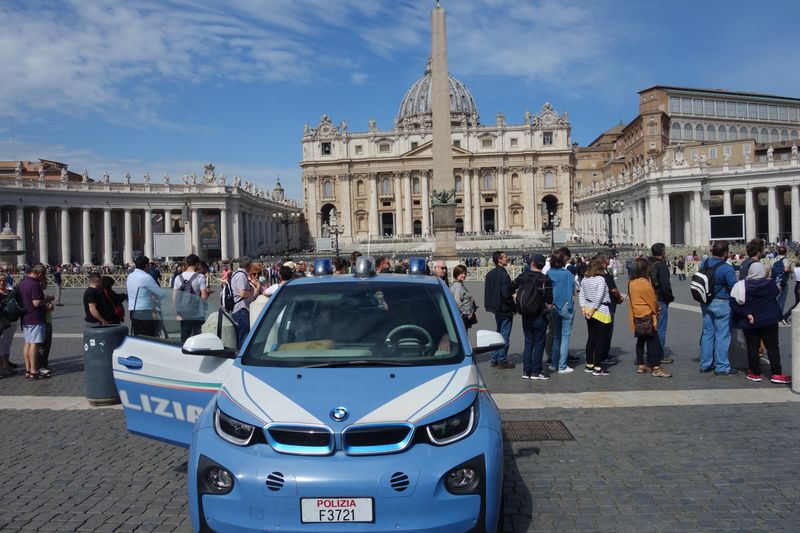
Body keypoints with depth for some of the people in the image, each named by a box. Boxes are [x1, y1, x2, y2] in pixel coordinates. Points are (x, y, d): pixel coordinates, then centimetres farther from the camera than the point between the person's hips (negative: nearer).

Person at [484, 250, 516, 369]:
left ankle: (495, 359, 22)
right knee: (505, 335, 0)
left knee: (499, 333, 18)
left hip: (496, 308, 9)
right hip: (505, 309, -9)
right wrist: (514, 307, -10)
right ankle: (502, 360, 6)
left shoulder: (490, 274, 8)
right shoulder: (504, 275, -19)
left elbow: (487, 291, 14)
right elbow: (506, 294, -22)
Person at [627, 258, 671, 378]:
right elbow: (652, 300, -12)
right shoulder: (644, 282, -18)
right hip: (647, 316, -9)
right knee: (653, 341, -5)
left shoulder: (631, 282, 7)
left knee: (641, 341, 15)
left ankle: (640, 366, 20)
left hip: (636, 317, 9)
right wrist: (656, 310, 8)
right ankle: (655, 368, -4)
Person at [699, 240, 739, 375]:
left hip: (706, 303, 7)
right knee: (722, 335, 1)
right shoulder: (727, 268, -19)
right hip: (721, 303, -7)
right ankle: (721, 367, 7)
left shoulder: (703, 264, 2)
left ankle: (705, 364, 22)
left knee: (707, 333, 15)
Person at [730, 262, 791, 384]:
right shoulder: (770, 284, -9)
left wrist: (746, 314, -14)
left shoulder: (741, 286, -13)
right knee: (773, 347, 8)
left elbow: (734, 304, -17)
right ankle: (776, 374, 8)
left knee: (752, 348, 7)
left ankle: (755, 373, 13)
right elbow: (776, 294, 13)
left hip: (750, 323, -1)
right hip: (769, 321, 1)